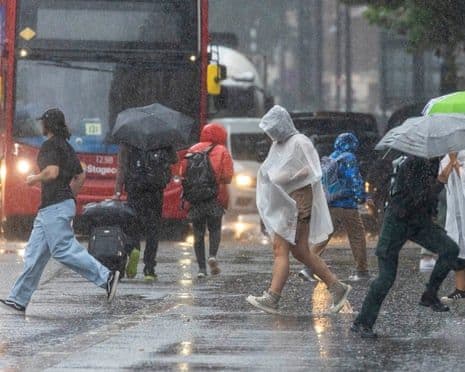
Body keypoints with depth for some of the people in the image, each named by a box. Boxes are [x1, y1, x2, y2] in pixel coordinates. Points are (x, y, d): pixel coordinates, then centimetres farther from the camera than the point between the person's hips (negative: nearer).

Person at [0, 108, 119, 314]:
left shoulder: (50, 145, -11)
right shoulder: (66, 146, 18)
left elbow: (52, 172, -25)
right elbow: (80, 176, 21)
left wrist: (34, 179, -7)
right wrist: (69, 197, 28)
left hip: (54, 206, -10)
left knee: (64, 250, -12)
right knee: (35, 253, 8)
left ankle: (106, 277, -12)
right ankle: (18, 300, 8)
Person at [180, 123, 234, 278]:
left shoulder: (193, 150, 11)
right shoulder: (222, 152, 3)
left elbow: (183, 174, 7)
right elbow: (227, 178, -5)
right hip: (215, 198, -2)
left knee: (198, 233, 8)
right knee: (214, 229, 11)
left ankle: (201, 267, 2)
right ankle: (213, 255, -16)